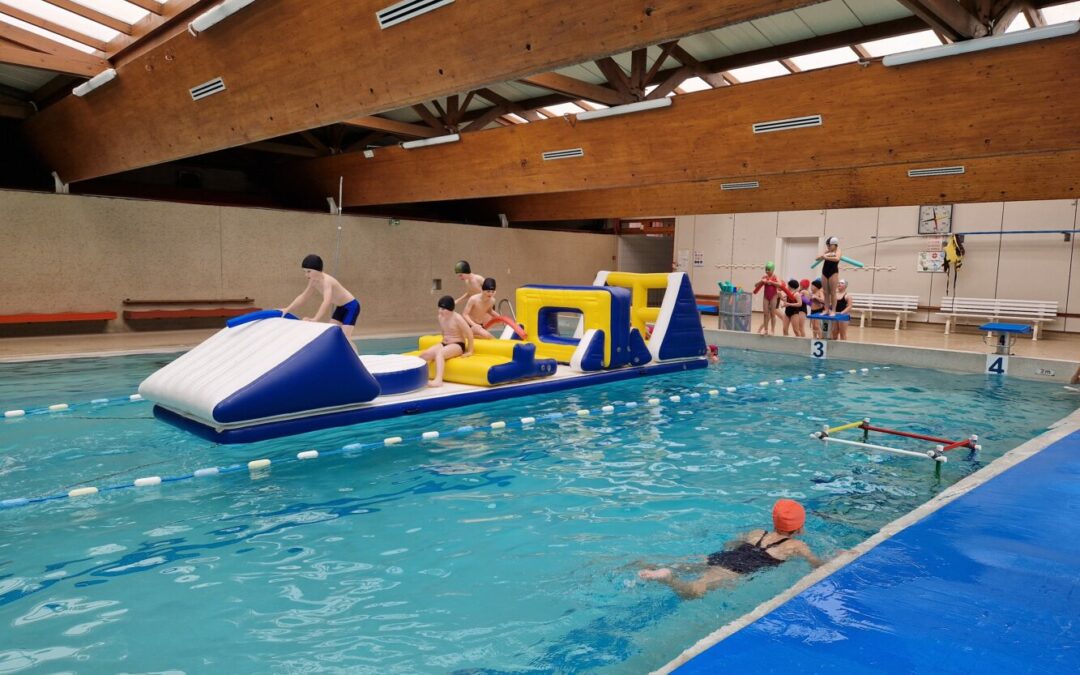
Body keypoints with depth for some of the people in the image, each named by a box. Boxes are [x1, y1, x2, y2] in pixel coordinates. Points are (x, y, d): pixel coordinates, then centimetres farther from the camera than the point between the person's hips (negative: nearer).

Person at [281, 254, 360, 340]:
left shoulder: (326, 281, -32)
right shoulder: (313, 281, -4)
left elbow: (326, 302, -46)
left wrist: (315, 319, -56)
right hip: (341, 307, 9)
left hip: (351, 306, -9)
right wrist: (287, 310, 3)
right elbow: (303, 297, 9)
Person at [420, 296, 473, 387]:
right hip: (444, 344, 7)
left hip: (457, 345, -7)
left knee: (439, 353, -37)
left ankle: (438, 380, -52)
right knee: (425, 354, -19)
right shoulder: (440, 317, 6)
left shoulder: (457, 318, -15)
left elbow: (469, 334, -13)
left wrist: (469, 352, -8)